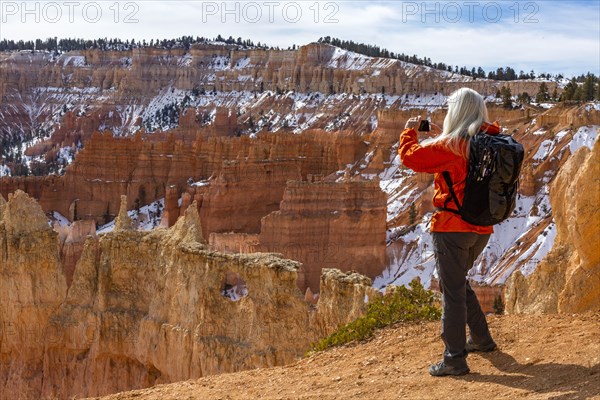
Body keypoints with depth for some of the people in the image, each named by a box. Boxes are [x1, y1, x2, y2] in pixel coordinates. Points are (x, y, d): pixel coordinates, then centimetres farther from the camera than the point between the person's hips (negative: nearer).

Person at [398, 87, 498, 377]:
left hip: (452, 227, -8)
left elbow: (410, 157, -10)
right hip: (481, 228, 8)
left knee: (452, 290, -3)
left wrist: (409, 131, 7)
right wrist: (441, 137, 20)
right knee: (458, 283, 25)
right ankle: (481, 339, 32)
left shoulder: (449, 146, -16)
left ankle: (455, 358, -2)